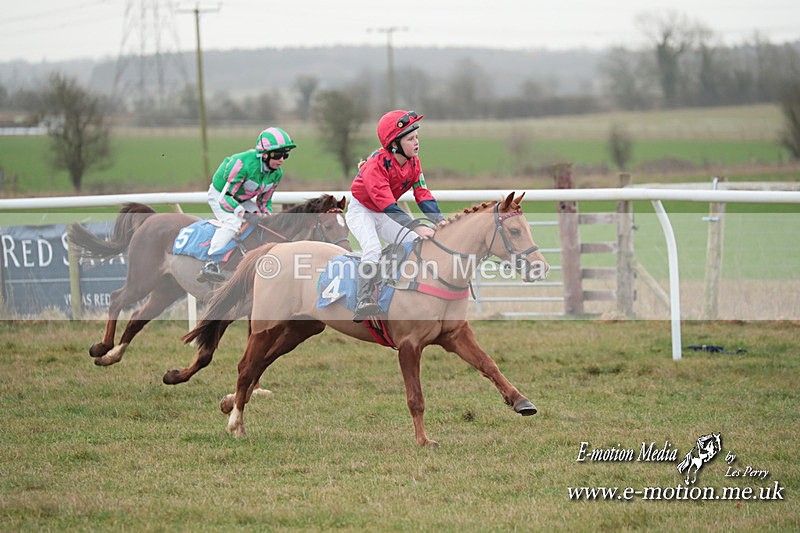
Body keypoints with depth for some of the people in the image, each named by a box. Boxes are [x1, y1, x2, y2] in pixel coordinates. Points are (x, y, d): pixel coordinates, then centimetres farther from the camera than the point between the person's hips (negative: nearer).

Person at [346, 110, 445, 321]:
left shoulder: (413, 162, -7)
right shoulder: (377, 164, -31)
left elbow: (422, 194, -10)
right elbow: (387, 204, -36)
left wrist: (439, 220, -27)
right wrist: (416, 226, -42)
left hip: (384, 216, 8)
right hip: (361, 211, -7)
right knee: (372, 249, -31)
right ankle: (364, 300, -35)